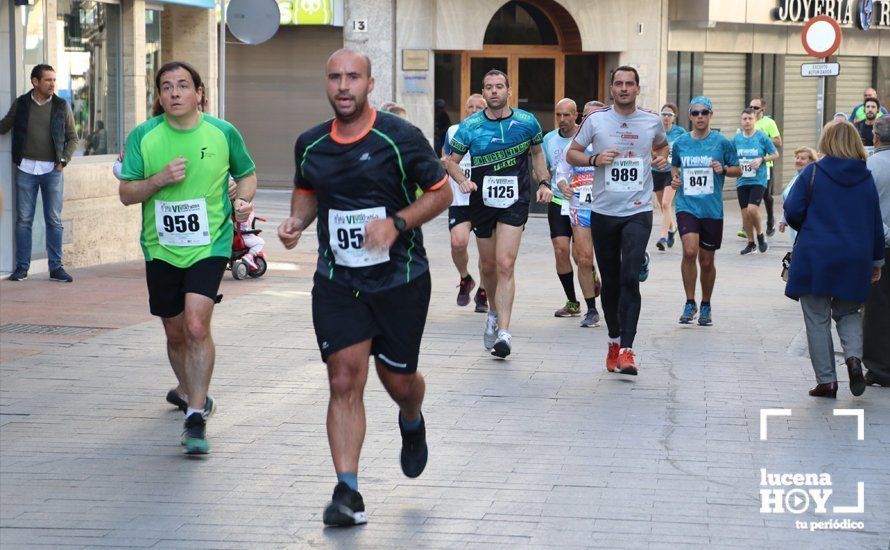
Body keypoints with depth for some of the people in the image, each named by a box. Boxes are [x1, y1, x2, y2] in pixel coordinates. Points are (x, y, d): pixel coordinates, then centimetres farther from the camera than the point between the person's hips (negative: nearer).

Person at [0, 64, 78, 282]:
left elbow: (73, 138, 9)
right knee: (23, 219, 2)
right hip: (26, 168, 0)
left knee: (54, 220, 1)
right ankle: (22, 266, 8)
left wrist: (63, 161, -2)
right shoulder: (21, 104, 5)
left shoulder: (62, 106, 5)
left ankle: (56, 267, 6)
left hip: (52, 170, 0)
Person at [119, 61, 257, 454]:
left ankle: (196, 418, -15)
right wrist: (159, 179, -17)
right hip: (161, 249, 3)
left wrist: (244, 200, -6)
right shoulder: (143, 136, 0)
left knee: (197, 326, -20)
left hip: (209, 246, -3)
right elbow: (126, 193, 1)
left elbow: (247, 174, 15)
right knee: (175, 333, 15)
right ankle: (188, 390, 45)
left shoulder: (223, 133, -1)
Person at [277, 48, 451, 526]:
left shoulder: (400, 138, -9)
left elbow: (441, 192, -4)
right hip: (336, 281, 2)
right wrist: (296, 221, 1)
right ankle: (347, 491, -8)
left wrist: (397, 224, -18)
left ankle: (412, 424, 47)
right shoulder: (310, 145, 3)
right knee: (344, 381, -8)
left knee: (398, 379, 10)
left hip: (400, 277, -2)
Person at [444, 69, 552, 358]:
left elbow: (537, 152, 16)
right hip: (482, 201, 2)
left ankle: (504, 331, -16)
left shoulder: (527, 122, -2)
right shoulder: (469, 126, -4)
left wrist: (543, 183, 6)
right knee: (488, 265, 13)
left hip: (515, 202, -2)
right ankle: (494, 312, 41)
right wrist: (462, 180, -14)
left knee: (505, 264, -15)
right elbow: (451, 160, 5)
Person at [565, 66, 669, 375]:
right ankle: (614, 341, 27)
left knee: (630, 277, -15)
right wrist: (594, 159, -11)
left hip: (638, 212, -1)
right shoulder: (596, 120, 1)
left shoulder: (652, 122, 5)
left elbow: (662, 145, 26)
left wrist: (662, 158, 3)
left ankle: (627, 349, -18)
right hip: (603, 212, 1)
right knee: (610, 281, 9)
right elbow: (571, 154, 8)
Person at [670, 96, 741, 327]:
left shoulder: (721, 142, -1)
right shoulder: (681, 143, 6)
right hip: (687, 206, 0)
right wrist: (674, 178, 2)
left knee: (706, 261, 8)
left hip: (712, 209, 0)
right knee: (690, 251, -21)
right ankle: (690, 303, -6)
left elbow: (738, 170, 6)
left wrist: (723, 169, -14)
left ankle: (706, 306, 28)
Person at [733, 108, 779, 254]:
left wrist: (762, 159, -11)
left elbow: (775, 154, 4)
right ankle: (751, 243, 22)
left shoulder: (762, 137, -5)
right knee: (745, 214, 5)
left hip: (758, 180, -4)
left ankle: (760, 235, 6)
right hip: (742, 181, 4)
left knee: (752, 209, -20)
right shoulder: (736, 139, 5)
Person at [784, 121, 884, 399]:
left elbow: (793, 211, -8)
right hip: (855, 259, 3)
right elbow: (876, 222, 9)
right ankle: (853, 356, -8)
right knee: (849, 312, 19)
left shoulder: (812, 173, -6)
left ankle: (826, 381, 4)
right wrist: (877, 261, 18)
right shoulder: (866, 178, 4)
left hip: (815, 257, -3)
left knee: (817, 319, 6)